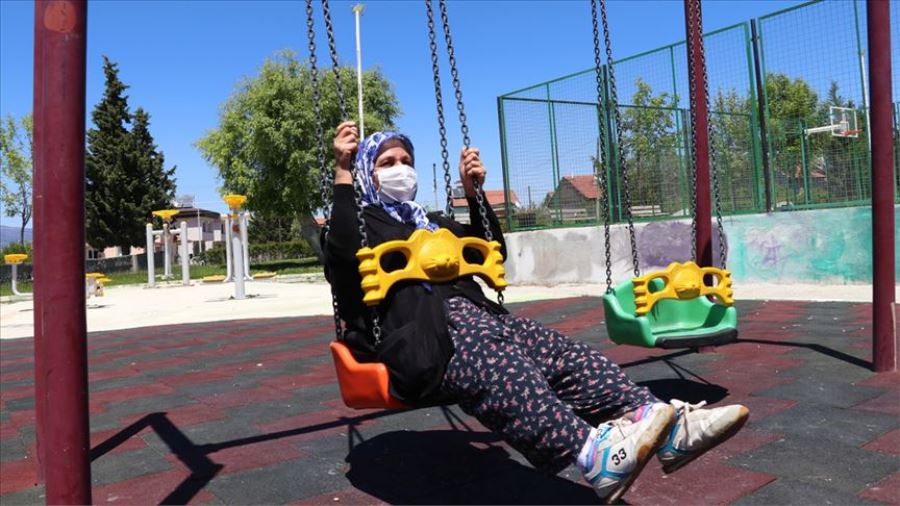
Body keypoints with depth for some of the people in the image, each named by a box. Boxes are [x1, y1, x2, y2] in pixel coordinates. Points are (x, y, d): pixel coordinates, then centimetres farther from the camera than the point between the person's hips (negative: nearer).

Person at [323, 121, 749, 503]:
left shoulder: (430, 222, 35)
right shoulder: (360, 221, 16)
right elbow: (344, 256, -9)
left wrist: (473, 193, 21)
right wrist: (342, 171, -11)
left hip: (471, 314, 6)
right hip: (415, 334, -6)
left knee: (555, 351, -23)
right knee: (493, 361, -39)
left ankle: (668, 427, -38)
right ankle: (591, 454, -59)